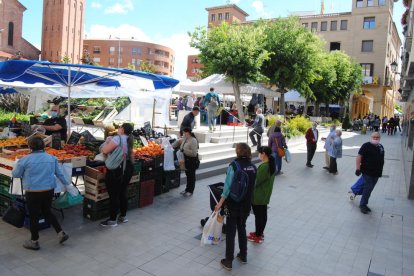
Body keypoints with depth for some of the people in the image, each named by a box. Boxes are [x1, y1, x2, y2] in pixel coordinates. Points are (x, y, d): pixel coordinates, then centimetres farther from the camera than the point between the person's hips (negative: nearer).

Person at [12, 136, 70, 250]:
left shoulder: (25, 159, -11)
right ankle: (61, 233, 18)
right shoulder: (52, 158, 1)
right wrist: (66, 183, 23)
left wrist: (18, 165, 22)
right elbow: (60, 173, 7)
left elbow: (15, 174, 2)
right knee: (47, 212, 22)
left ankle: (34, 242, 25)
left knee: (33, 216, 11)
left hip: (33, 193, -4)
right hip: (49, 190, 4)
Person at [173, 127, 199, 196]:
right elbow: (179, 141, 23)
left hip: (192, 160, -8)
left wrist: (184, 150, -24)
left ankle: (190, 191, 16)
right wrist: (171, 147, 12)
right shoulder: (185, 138, 4)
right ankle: (187, 189, 31)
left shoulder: (193, 140, -22)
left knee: (191, 175, 4)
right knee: (187, 174, 18)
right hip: (186, 159, 8)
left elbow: (194, 153, -27)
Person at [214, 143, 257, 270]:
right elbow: (253, 186, 5)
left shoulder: (234, 165, -16)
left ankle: (228, 261, 14)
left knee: (230, 232, 6)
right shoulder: (253, 167, 0)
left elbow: (228, 186, -19)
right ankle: (243, 256, 33)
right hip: (247, 204, 5)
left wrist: (220, 203, -14)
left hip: (234, 203, -5)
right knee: (242, 228, 22)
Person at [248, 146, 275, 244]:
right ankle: (259, 232, 35)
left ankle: (257, 236, 19)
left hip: (258, 196, -9)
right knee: (263, 214, 19)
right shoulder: (271, 165, 3)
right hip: (265, 195, 9)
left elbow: (256, 181, -23)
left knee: (258, 215, 5)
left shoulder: (263, 166, -27)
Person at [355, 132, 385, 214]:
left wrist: (380, 171, 20)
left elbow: (381, 159, 20)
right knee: (368, 188, -5)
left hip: (377, 173, 6)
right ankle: (362, 205, 7)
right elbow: (359, 157, -13)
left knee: (369, 189, 14)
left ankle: (364, 204, 27)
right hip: (367, 172, -6)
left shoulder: (381, 147, 10)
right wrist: (358, 168, -19)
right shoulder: (366, 146, -11)